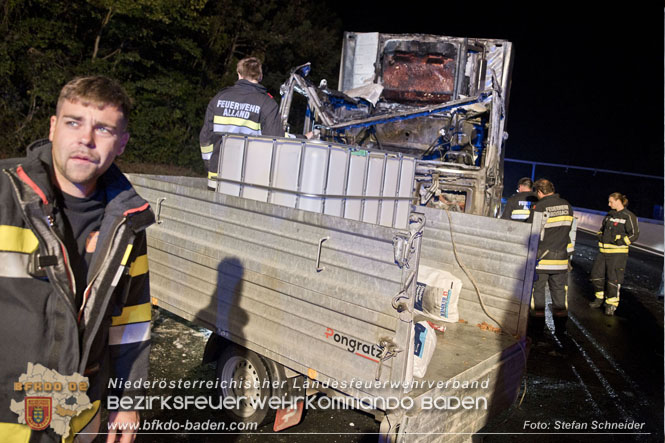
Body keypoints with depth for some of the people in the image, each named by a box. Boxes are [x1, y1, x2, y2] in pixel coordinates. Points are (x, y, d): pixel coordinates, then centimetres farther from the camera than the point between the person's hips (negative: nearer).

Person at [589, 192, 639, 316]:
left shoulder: (628, 216, -7)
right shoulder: (609, 215, 13)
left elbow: (634, 234, -9)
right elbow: (602, 229, 26)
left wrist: (618, 241, -16)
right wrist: (600, 237, 7)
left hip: (618, 253, -7)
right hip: (604, 251, 7)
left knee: (613, 278, -5)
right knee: (596, 274, 10)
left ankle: (611, 304, 8)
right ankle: (600, 298, 28)